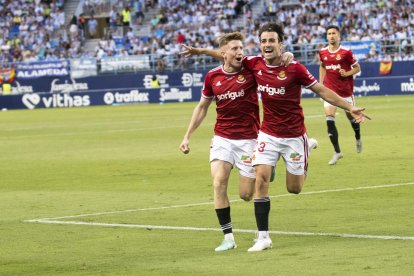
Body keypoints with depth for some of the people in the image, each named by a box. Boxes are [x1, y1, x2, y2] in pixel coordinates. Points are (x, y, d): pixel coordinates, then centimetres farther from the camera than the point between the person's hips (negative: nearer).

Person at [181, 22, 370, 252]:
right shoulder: (255, 64, -6)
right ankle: (263, 237, -8)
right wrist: (201, 51, 19)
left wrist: (349, 108, -14)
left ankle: (308, 148, 39)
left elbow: (322, 90, -10)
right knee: (261, 179, -14)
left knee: (294, 188, 9)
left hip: (294, 136, -3)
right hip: (268, 135, 3)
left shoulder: (294, 68, -17)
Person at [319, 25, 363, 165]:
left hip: (346, 90, -2)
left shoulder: (346, 52, -10)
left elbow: (357, 68, -2)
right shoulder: (322, 52, 2)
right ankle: (337, 152, -6)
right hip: (330, 90, 2)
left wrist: (346, 73, -19)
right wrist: (321, 83, 12)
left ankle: (358, 138, 47)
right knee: (329, 120, -12)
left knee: (351, 116, 13)